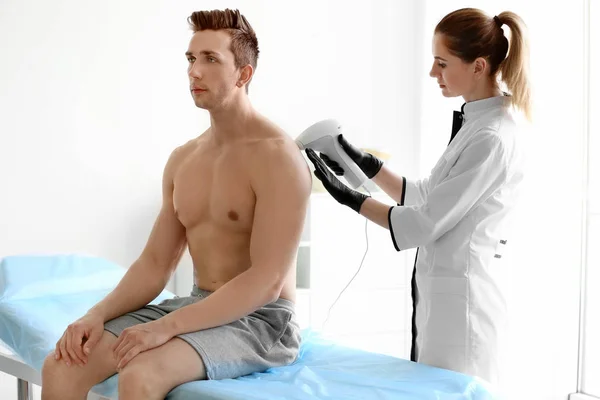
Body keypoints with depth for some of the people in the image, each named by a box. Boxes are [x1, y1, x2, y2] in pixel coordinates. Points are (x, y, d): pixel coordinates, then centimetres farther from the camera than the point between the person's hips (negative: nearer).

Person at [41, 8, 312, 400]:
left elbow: (266, 281, -21)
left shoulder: (277, 156, -14)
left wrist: (166, 327, -25)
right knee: (63, 366, -11)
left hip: (262, 320, -7)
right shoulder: (182, 160, 11)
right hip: (202, 309, 7)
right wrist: (98, 314, -6)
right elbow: (155, 264, 12)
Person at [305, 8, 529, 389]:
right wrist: (366, 163, 8)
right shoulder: (476, 123, 9)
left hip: (462, 298, -9)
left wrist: (350, 198, -11)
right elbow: (428, 197, 14)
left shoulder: (493, 138, -21)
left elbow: (424, 223, -19)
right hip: (446, 292, 9)